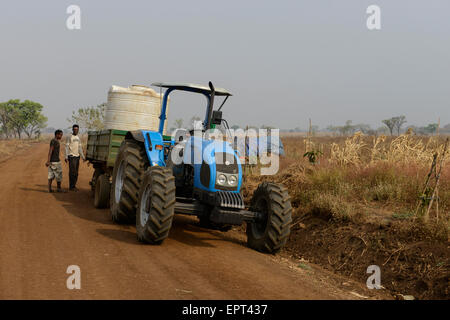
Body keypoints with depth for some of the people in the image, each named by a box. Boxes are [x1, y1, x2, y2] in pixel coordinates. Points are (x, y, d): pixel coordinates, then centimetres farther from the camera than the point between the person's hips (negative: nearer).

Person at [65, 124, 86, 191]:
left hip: (77, 156, 7)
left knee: (76, 173, 7)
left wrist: (83, 157, 16)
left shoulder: (78, 138, 15)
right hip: (71, 156, -7)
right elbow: (67, 147, -7)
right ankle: (71, 187, -6)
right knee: (72, 172, -9)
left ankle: (74, 186, 13)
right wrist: (66, 157, -14)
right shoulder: (69, 137, -4)